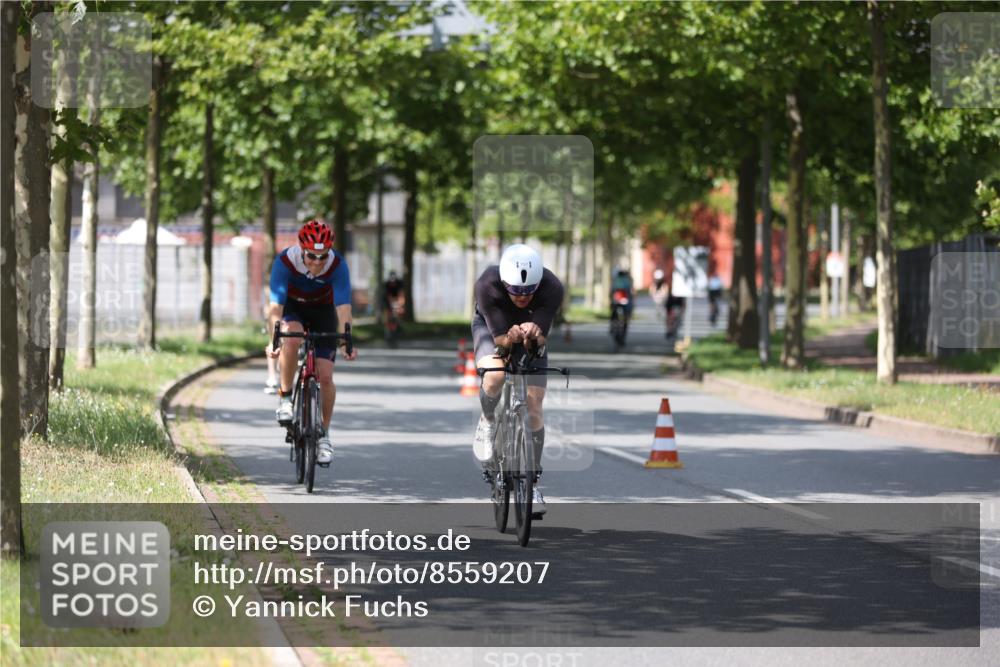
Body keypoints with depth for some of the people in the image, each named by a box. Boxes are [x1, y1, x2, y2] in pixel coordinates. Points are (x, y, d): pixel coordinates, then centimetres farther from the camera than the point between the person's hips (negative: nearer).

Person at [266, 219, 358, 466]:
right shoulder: (285, 262, -32)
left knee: (325, 376, -10)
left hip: (322, 311, 1)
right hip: (292, 308, -1)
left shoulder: (338, 265, -30)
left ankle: (324, 434, 9)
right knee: (291, 339, -36)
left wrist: (346, 342, -50)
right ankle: (285, 396, -16)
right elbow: (275, 306, -37)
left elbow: (343, 308, -35)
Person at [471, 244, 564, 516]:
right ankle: (487, 422, 0)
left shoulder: (552, 288, -35)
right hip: (491, 328, -1)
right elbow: (499, 337, -37)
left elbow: (542, 337, -36)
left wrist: (533, 334, -59)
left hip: (531, 333, 1)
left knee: (533, 407, -6)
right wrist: (510, 337, -59)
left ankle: (532, 481, 7)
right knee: (495, 376, -33)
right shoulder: (487, 286, -37)